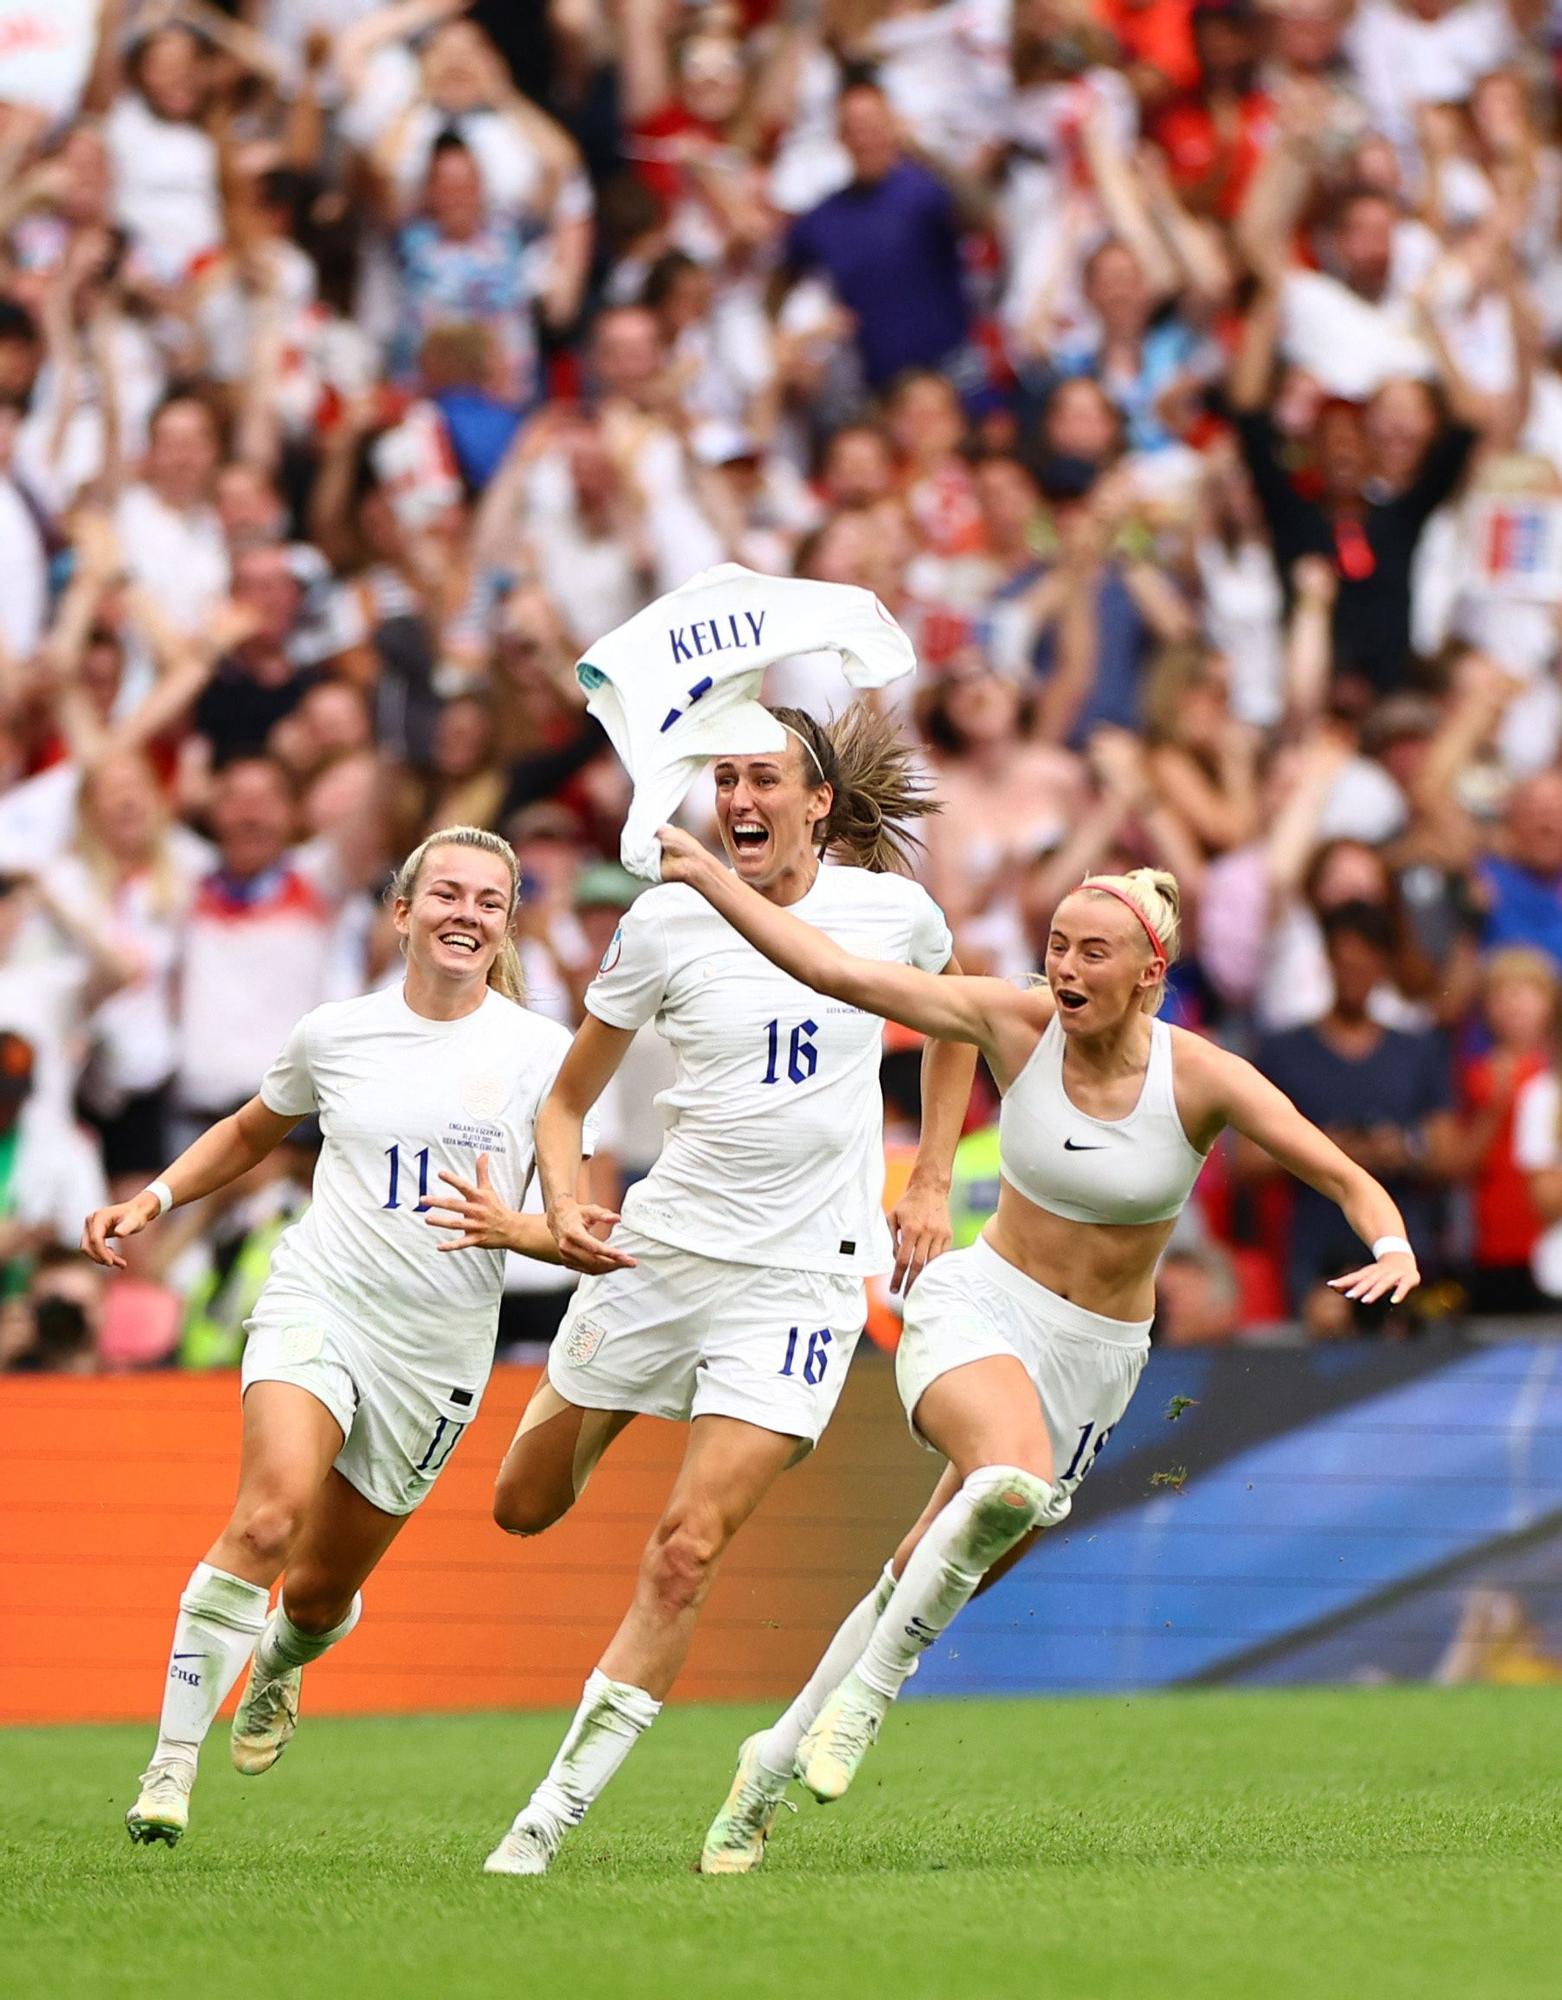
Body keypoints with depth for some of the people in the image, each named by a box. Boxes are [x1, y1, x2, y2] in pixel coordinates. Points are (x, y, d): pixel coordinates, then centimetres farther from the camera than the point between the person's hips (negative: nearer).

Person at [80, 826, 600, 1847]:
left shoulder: (543, 1054, -2)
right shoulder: (333, 1035, 3)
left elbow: (591, 1232, -1)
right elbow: (252, 1131, 24)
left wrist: (512, 1228, -21)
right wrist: (155, 1199, 11)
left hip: (439, 1351, 1)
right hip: (317, 1303, -1)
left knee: (322, 1589, 10)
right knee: (268, 1516, -27)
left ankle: (279, 1665, 49)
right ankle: (171, 1764, -23)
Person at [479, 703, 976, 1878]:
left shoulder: (891, 909, -3)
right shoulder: (666, 922, -5)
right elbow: (568, 1097, 4)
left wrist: (931, 1184, 13)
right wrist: (563, 1206, -15)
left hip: (803, 1276, -2)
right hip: (661, 1247, 2)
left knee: (686, 1552, -14)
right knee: (525, 1507, 10)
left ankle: (557, 1811, -9)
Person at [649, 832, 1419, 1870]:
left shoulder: (1201, 1077, -12)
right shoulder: (1017, 1023, -9)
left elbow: (1349, 1179, -14)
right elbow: (837, 971, -8)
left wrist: (1393, 1251, -35)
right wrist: (706, 875, -13)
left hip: (1095, 1356, 2)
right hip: (978, 1309, -2)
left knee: (926, 1585, 4)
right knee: (1014, 1478, -35)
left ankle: (777, 1758, 24)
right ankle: (869, 1686, -18)